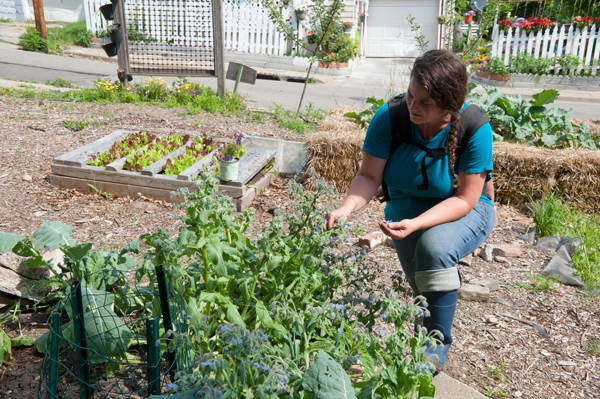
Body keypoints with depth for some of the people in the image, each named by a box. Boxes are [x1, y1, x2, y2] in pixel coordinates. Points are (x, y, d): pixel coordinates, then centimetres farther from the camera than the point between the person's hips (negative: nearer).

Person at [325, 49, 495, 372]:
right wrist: (345, 209, -33)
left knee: (434, 246, -33)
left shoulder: (475, 128, -25)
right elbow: (369, 176, -13)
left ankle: (437, 343, -11)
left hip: (464, 211, -2)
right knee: (422, 278, -18)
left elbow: (465, 199, -22)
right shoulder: (390, 117, -19)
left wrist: (416, 224, -36)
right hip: (407, 206, 3)